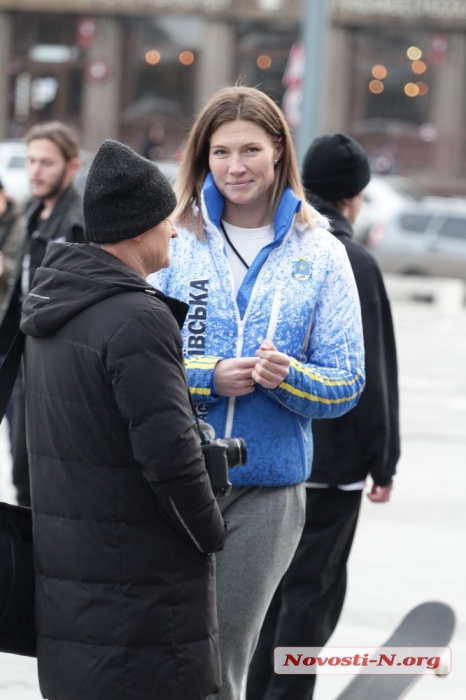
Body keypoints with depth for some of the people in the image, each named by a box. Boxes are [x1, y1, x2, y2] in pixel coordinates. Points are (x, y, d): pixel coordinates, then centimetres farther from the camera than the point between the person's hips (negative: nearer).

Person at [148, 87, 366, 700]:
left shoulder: (320, 254, 4)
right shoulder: (175, 242, 2)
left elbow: (346, 384, 4)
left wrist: (288, 377, -16)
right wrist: (208, 377, -15)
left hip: (267, 488, 0)